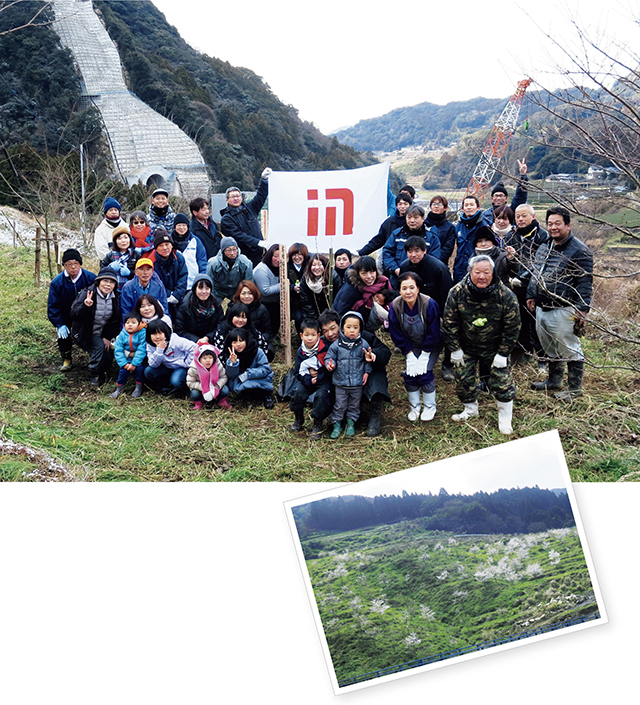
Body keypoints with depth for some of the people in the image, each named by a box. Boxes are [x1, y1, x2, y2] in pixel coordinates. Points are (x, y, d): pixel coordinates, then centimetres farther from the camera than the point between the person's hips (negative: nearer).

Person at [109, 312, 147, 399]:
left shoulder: (142, 333, -14)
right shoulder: (122, 334, -2)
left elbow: (141, 350, -19)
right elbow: (118, 350, -5)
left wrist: (134, 364, -23)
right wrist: (124, 363, -16)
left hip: (139, 359, -3)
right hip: (126, 359, 3)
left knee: (139, 368, -27)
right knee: (123, 370, -17)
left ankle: (139, 387, -3)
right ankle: (119, 387, 7)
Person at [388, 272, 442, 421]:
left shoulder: (429, 304, -28)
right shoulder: (395, 306, -19)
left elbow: (433, 333, -19)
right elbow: (397, 334, -10)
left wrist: (424, 355, -18)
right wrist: (410, 355, -13)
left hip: (429, 346, -3)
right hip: (411, 346, 3)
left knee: (425, 373, -12)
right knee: (409, 374, -6)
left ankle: (430, 407, 10)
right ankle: (414, 406, 15)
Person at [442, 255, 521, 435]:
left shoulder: (506, 296, -20)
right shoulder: (457, 292, -17)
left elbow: (512, 328, -11)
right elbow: (449, 322, -8)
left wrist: (502, 354, -11)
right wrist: (455, 350, -7)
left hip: (494, 348, -1)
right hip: (466, 346, 2)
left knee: (502, 381, -3)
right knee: (463, 379, 7)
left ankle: (505, 418, 19)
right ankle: (471, 409, 35)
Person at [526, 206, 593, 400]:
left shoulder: (579, 251, -12)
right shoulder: (544, 247, 12)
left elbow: (585, 282, -15)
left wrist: (582, 309, -19)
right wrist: (531, 295, 20)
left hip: (563, 310, -8)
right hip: (542, 308, 8)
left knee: (570, 349, 1)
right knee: (549, 348, 19)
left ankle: (574, 388, 13)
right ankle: (554, 380, 35)